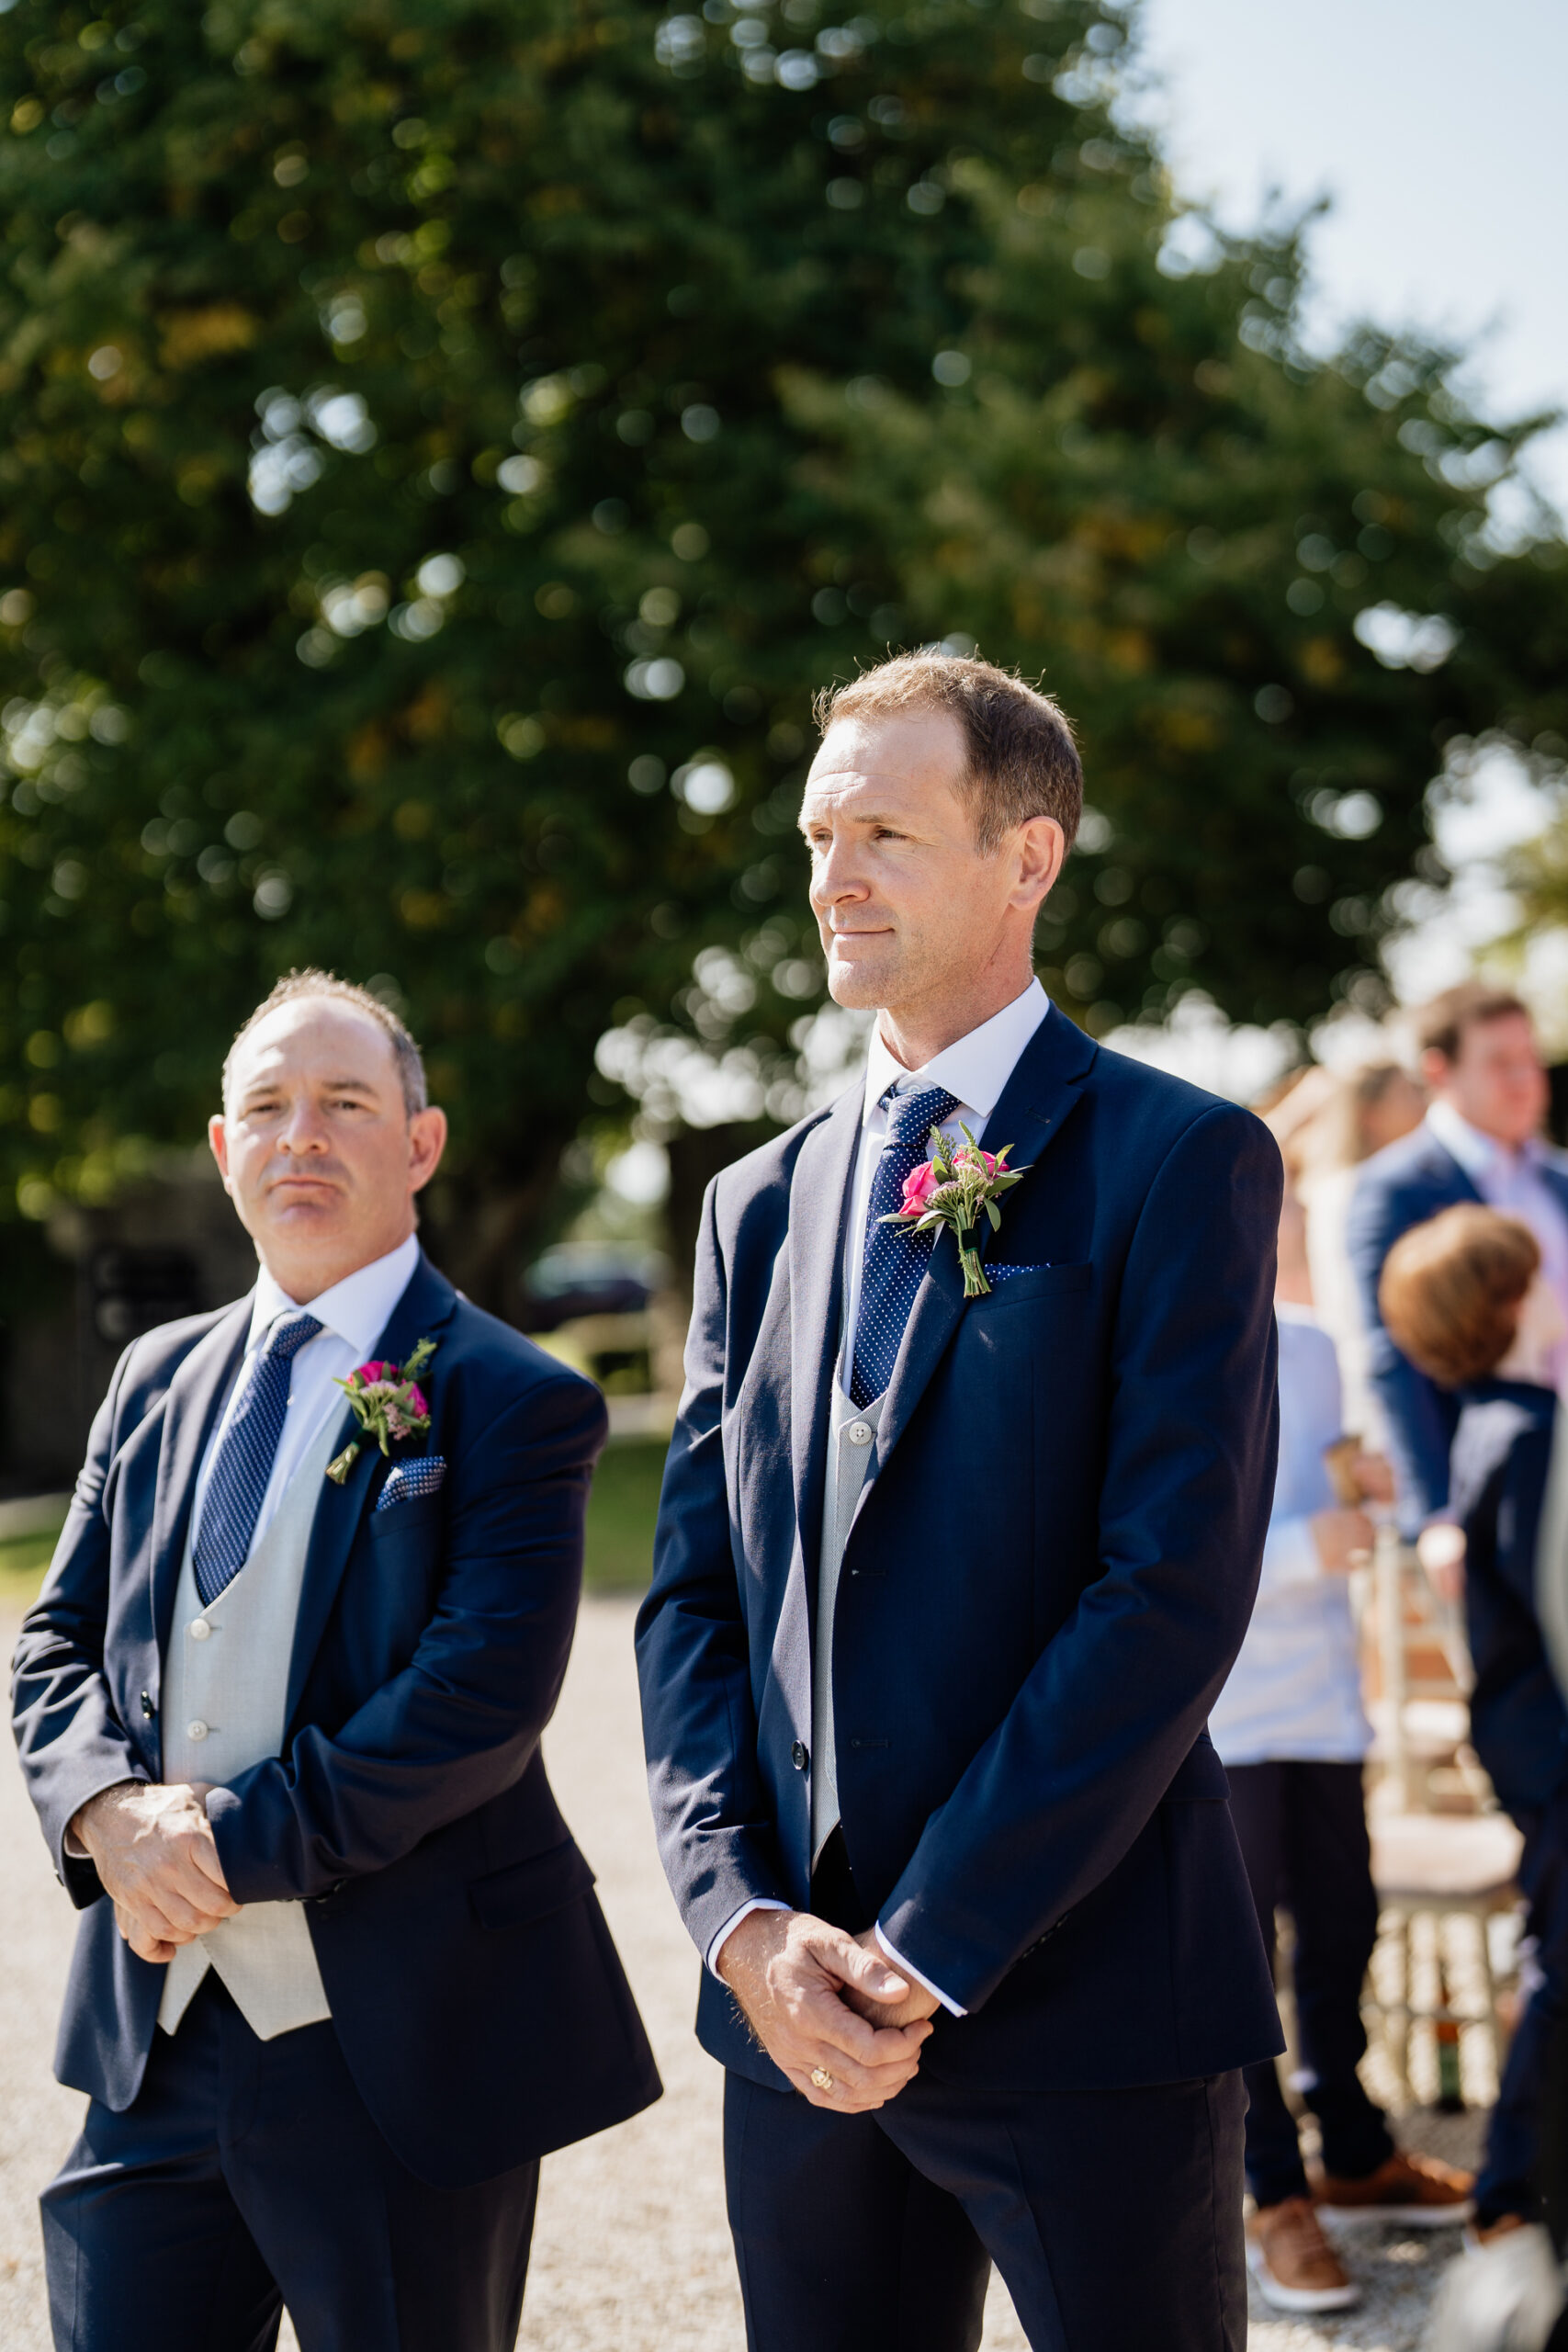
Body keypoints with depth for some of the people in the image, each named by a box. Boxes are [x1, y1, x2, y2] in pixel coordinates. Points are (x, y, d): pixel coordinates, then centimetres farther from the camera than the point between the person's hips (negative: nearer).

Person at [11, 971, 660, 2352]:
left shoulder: (511, 1401, -7)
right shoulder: (159, 1380, 14)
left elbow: (483, 1697, -18)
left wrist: (233, 1839, -19)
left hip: (398, 2055, -5)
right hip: (156, 2031, 5)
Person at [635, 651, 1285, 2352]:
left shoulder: (1178, 1162, -5)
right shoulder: (761, 1204, 14)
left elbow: (1175, 1591, -13)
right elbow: (693, 1593, 10)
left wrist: (929, 1949, -15)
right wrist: (744, 1920, -5)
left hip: (1086, 2013, -5)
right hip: (793, 2017, 5)